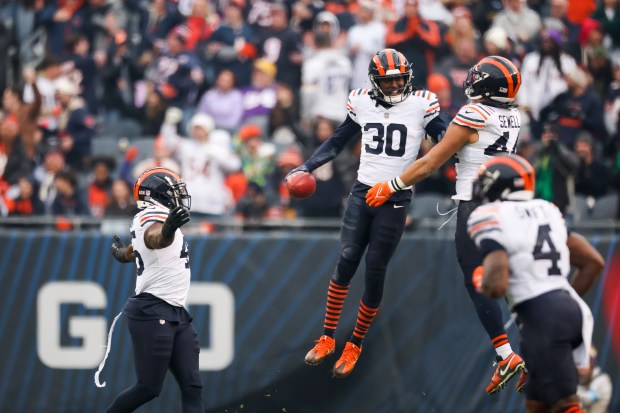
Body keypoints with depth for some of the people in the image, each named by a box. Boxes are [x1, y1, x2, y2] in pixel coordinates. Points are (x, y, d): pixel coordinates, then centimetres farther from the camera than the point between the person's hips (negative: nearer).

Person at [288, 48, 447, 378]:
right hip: (362, 191, 2)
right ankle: (327, 338, 4)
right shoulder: (362, 102, 5)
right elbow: (338, 141, 15)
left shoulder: (421, 105, -5)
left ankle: (355, 346, 14)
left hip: (395, 200, -2)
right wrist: (307, 167, 7)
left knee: (375, 272, -1)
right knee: (346, 261, -6)